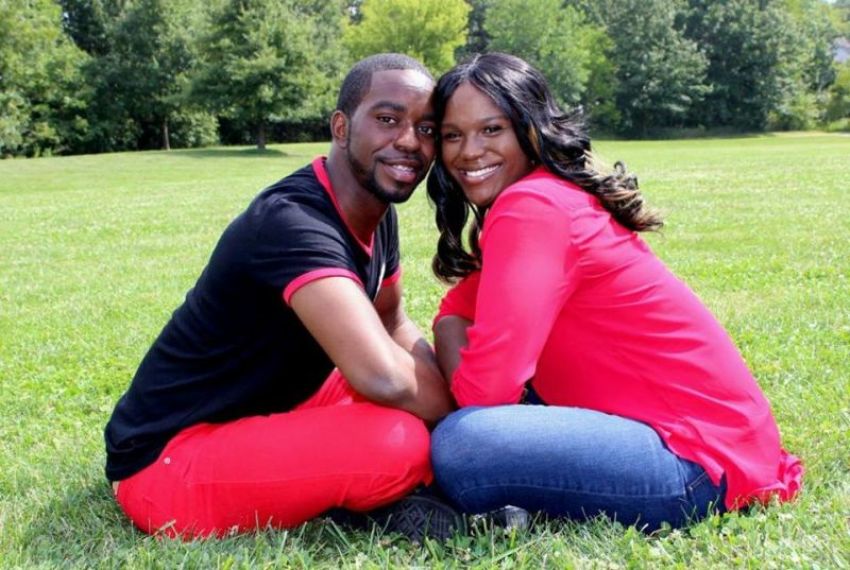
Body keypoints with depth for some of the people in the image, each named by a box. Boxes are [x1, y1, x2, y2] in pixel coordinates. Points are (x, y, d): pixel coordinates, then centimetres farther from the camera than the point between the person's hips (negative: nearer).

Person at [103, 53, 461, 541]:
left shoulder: (377, 214, 1)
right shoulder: (293, 223, -28)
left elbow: (394, 324, 16)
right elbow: (384, 378, -40)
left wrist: (452, 392, -3)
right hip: (167, 462, -10)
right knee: (399, 442, -31)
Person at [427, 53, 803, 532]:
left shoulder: (530, 208, -18)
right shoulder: (557, 199, 12)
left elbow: (487, 386, -24)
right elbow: (455, 317, 14)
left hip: (703, 461, -10)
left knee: (461, 446, -26)